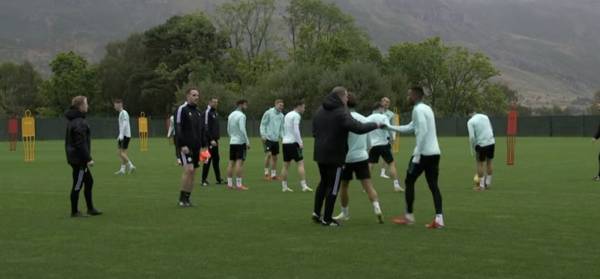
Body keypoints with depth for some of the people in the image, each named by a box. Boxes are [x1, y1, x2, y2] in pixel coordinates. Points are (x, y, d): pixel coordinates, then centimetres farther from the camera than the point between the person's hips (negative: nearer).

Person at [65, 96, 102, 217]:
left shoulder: (73, 120, 13)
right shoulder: (79, 122, -19)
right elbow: (81, 143, -23)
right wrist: (88, 159, -20)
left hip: (73, 156, 10)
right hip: (79, 158, -10)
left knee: (89, 181, 16)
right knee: (77, 184, -1)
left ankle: (90, 208, 23)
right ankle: (74, 212, 8)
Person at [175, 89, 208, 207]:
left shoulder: (198, 112, 17)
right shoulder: (182, 109, -6)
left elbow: (202, 130, 21)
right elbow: (178, 129, -13)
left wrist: (203, 146, 13)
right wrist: (182, 145, -20)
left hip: (196, 147, 7)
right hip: (185, 147, -7)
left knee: (193, 172, 6)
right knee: (188, 169, -17)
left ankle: (187, 198, 12)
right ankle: (182, 198, -9)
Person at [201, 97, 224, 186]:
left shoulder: (215, 113, 17)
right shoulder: (207, 112, -11)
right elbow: (206, 127, -17)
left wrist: (217, 137, 14)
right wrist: (211, 140, -21)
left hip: (215, 140, 9)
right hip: (209, 140, -9)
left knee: (216, 159, 11)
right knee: (208, 160, -6)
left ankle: (218, 179, 16)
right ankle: (204, 180, -1)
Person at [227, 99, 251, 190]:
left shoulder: (231, 115, 13)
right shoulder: (241, 116, -13)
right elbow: (242, 129, -20)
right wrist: (247, 142, -18)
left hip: (232, 142, 8)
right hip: (240, 142, -8)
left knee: (231, 162, 8)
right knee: (239, 162, -8)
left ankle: (230, 183, 8)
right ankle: (239, 184, -9)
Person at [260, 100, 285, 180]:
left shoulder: (281, 116, 12)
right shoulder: (268, 113, -6)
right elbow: (262, 124, -5)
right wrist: (263, 135, -14)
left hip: (276, 139, 6)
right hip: (268, 138, -6)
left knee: (275, 157, 8)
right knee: (268, 154, -16)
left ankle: (273, 174, 14)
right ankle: (266, 172, -6)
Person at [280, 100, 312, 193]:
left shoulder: (287, 115, 18)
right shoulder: (296, 116, -8)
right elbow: (296, 130, -17)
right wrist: (300, 142, -16)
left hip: (285, 142, 8)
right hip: (293, 142, -8)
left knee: (286, 165, 9)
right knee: (300, 163, -6)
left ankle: (284, 186, 9)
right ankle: (304, 186, -11)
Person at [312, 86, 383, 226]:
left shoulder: (320, 110, 9)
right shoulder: (341, 113, -17)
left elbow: (314, 131, 17)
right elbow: (358, 128, -26)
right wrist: (376, 125, -12)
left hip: (320, 153, 7)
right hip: (335, 155, -7)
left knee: (323, 182, 22)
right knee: (333, 186, 3)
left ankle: (316, 212, 18)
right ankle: (327, 219, 6)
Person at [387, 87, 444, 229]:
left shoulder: (418, 109, -10)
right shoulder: (426, 108, 18)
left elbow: (423, 132, -21)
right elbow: (410, 128, 27)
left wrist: (417, 154, -20)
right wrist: (389, 127, 29)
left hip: (424, 153, -8)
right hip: (434, 152, 8)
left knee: (409, 181, 7)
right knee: (433, 185, 6)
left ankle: (409, 216, 12)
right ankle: (439, 219, -3)